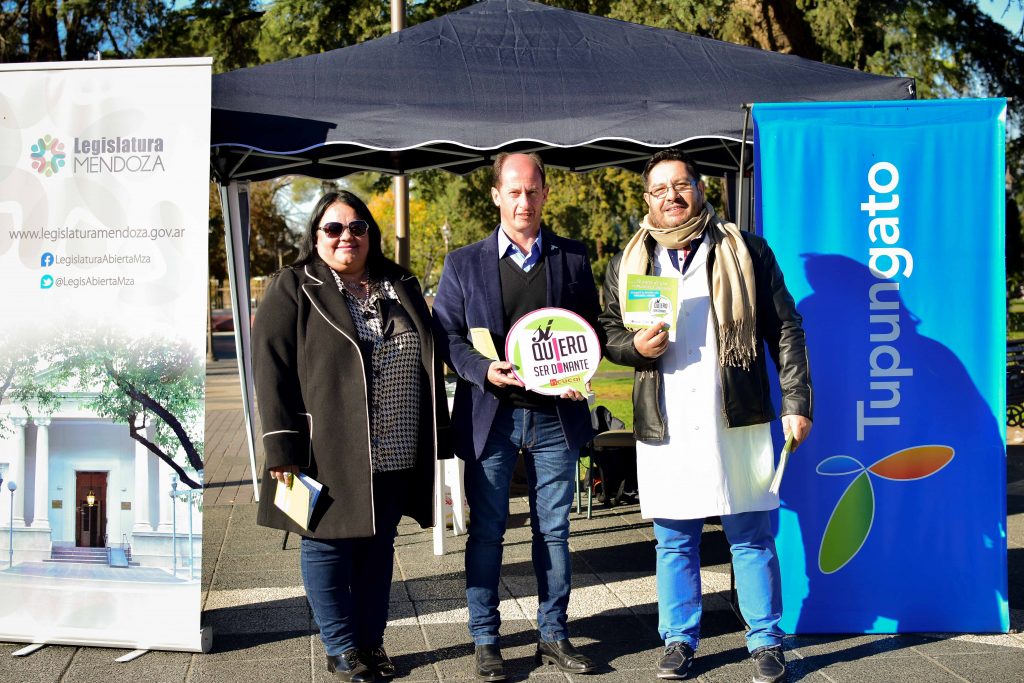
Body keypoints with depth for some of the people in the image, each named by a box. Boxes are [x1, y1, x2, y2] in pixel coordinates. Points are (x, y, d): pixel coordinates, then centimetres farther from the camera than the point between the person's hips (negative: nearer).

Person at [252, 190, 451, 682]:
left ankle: (372, 642, 27)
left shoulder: (401, 287, 13)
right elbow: (271, 370, -9)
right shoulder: (294, 289, -2)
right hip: (330, 453, -4)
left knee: (379, 548, 13)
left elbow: (428, 364, 17)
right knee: (328, 547, 5)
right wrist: (283, 447, -16)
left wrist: (438, 436, 12)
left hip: (394, 456, 5)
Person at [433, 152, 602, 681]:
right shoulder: (464, 263, 4)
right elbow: (445, 336, 2)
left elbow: (592, 328, 11)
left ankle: (554, 636, 22)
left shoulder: (573, 258, 7)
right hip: (491, 415, -1)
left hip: (555, 415, 1)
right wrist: (484, 370, -15)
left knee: (553, 530, 10)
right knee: (486, 532, 5)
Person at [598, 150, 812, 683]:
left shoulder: (746, 252, 4)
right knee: (674, 541, 10)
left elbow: (785, 331, 5)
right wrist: (635, 346, -7)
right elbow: (606, 333, 16)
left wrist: (796, 403, -1)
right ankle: (679, 640, 24)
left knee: (751, 537, 5)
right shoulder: (628, 264, 10)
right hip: (664, 428, 2)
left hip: (738, 420, -2)